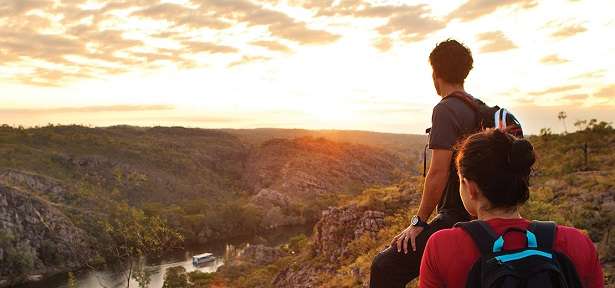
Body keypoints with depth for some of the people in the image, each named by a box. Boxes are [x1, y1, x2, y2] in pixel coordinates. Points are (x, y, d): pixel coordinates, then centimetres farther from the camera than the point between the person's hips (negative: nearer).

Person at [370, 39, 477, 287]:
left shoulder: (446, 110, -13)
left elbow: (438, 173, -21)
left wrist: (419, 222, -12)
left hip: (455, 218, -10)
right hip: (479, 216, 10)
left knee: (385, 268, -13)